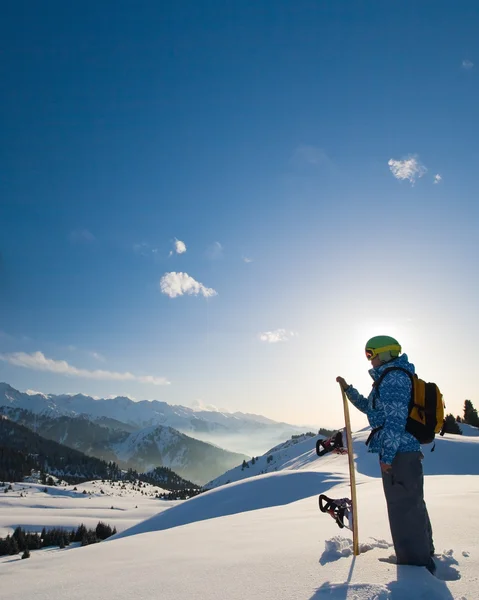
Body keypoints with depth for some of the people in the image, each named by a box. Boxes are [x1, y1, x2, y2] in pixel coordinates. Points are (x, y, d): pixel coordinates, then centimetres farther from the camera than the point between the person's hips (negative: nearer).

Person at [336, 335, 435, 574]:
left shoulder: (393, 377, -14)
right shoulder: (393, 378, 18)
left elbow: (396, 418, -22)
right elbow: (370, 407, 29)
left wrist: (387, 454, -22)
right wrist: (348, 390, 23)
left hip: (398, 453, -11)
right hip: (408, 452, 11)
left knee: (403, 509, -2)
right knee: (413, 506, 23)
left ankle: (414, 565, 8)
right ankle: (424, 555, 39)